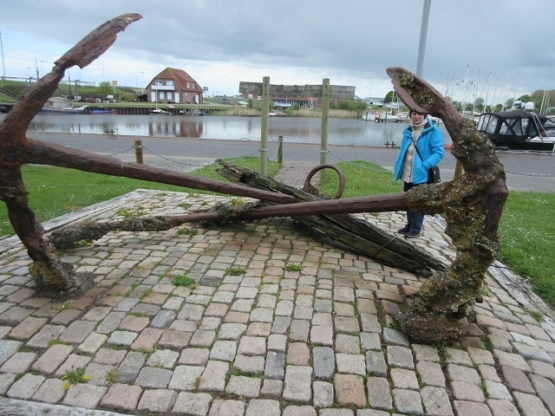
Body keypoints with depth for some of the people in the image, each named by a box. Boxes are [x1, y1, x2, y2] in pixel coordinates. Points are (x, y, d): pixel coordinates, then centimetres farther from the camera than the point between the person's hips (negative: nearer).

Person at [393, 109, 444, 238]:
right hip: (407, 175, 7)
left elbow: (438, 153, -15)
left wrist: (424, 166, -25)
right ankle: (409, 225, 33)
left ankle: (415, 229, 17)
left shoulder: (433, 131, -12)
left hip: (421, 175, -6)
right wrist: (399, 167, 7)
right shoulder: (408, 131, 8)